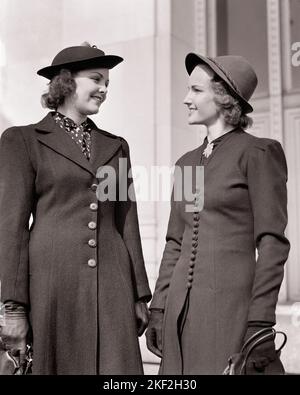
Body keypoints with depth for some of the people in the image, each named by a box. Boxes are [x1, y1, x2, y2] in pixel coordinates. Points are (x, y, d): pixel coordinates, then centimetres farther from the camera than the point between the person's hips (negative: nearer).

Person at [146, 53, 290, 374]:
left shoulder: (259, 153, -4)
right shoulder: (186, 162, 15)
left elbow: (272, 243, -9)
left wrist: (260, 322, -14)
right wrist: (158, 309, 10)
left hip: (233, 306, -6)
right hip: (183, 310, 6)